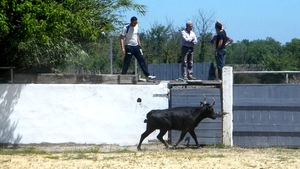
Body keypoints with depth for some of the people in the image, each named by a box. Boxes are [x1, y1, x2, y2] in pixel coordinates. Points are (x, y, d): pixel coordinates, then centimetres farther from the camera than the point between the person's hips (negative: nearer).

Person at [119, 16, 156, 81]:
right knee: (127, 62, -5)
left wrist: (139, 45, 18)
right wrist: (122, 48, -20)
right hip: (129, 47, -6)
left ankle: (148, 76, -1)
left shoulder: (136, 27, 10)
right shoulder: (126, 28, -10)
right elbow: (121, 38, -10)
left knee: (142, 60, 1)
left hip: (136, 46, 6)